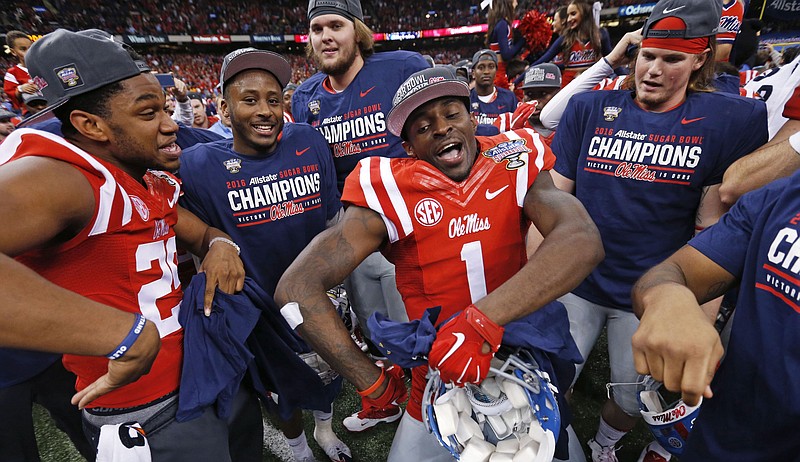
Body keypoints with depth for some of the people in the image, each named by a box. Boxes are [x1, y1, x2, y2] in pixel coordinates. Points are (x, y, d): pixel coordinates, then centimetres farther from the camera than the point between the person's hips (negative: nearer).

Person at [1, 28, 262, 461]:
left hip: (202, 370, 9)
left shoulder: (153, 183, 5)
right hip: (151, 417, -8)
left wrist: (219, 245, -8)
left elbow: (201, 232, 16)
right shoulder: (56, 180, -25)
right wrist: (122, 332, -47)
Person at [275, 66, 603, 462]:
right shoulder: (390, 193, -15)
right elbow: (296, 288, -22)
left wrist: (482, 320, -38)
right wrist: (373, 384, -23)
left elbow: (583, 241, -27)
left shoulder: (515, 166, -9)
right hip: (437, 390, -1)